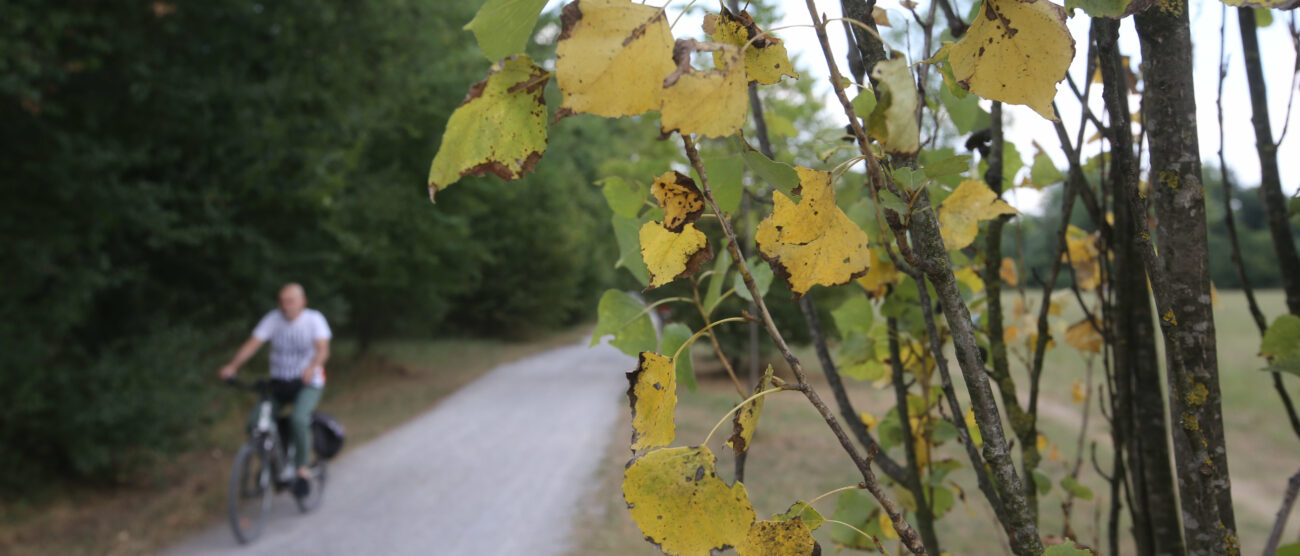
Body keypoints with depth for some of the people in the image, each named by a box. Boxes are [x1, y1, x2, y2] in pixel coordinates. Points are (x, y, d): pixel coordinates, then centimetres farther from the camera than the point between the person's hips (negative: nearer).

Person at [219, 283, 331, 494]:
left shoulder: (314, 319, -10)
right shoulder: (273, 318, -3)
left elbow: (323, 349, -22)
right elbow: (252, 344, -12)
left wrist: (312, 367, -43)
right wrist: (232, 366, -28)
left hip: (307, 383, -3)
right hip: (279, 381, 4)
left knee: (299, 417, -30)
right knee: (256, 420, -16)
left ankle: (302, 469, -12)